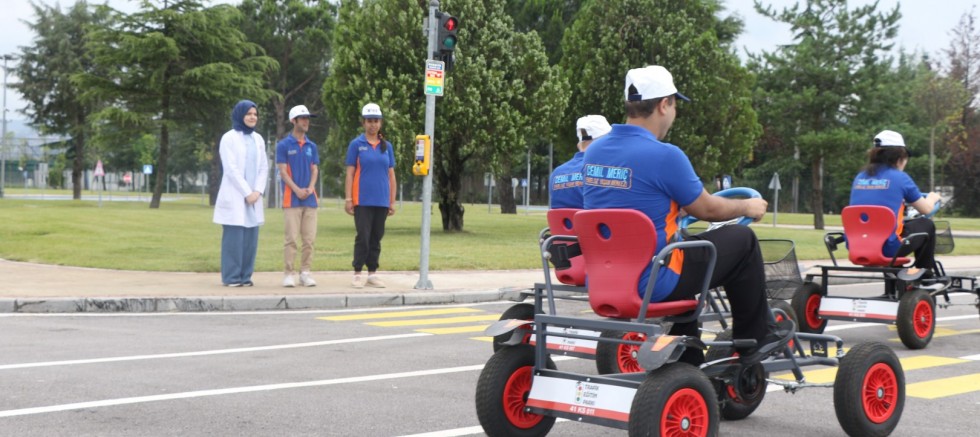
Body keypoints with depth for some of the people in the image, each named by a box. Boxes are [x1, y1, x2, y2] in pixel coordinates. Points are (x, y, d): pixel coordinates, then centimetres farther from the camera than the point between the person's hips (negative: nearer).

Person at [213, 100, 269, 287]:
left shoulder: (258, 139, 12)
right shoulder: (229, 138, -4)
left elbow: (264, 168, 11)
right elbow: (231, 169, -10)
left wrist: (258, 191, -3)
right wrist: (246, 193, -12)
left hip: (254, 197, 5)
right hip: (234, 197, -5)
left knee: (250, 237, 4)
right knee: (234, 236, -6)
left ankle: (245, 276, 10)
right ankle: (231, 277, -1)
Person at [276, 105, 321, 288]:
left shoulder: (311, 146, 13)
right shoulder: (284, 145, 0)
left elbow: (315, 169, 11)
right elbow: (283, 171, -5)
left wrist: (310, 188, -7)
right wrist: (297, 190, -14)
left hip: (310, 199, 4)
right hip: (292, 199, -4)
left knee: (309, 238, 3)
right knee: (291, 238, -5)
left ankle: (306, 273, 10)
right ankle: (288, 274, -1)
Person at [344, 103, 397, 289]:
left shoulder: (386, 146, 9)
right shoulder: (356, 144, 1)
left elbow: (391, 175, 11)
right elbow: (350, 174, -1)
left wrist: (392, 202, 8)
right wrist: (348, 199, -7)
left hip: (382, 201, 3)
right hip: (363, 201, -3)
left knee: (376, 238, 8)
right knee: (363, 237, -4)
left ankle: (372, 273, 16)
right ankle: (357, 273, 4)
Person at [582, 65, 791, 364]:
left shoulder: (594, 152, 4)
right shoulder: (664, 155, -18)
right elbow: (707, 210, -4)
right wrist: (748, 207, 15)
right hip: (651, 282, -8)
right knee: (741, 239, 8)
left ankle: (690, 368, 38)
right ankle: (755, 338, 24)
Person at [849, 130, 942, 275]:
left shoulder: (859, 177, 10)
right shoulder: (900, 177, -3)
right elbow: (926, 209, 10)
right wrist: (932, 197, 31)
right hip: (887, 249, -6)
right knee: (927, 225, 20)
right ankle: (926, 276, 29)